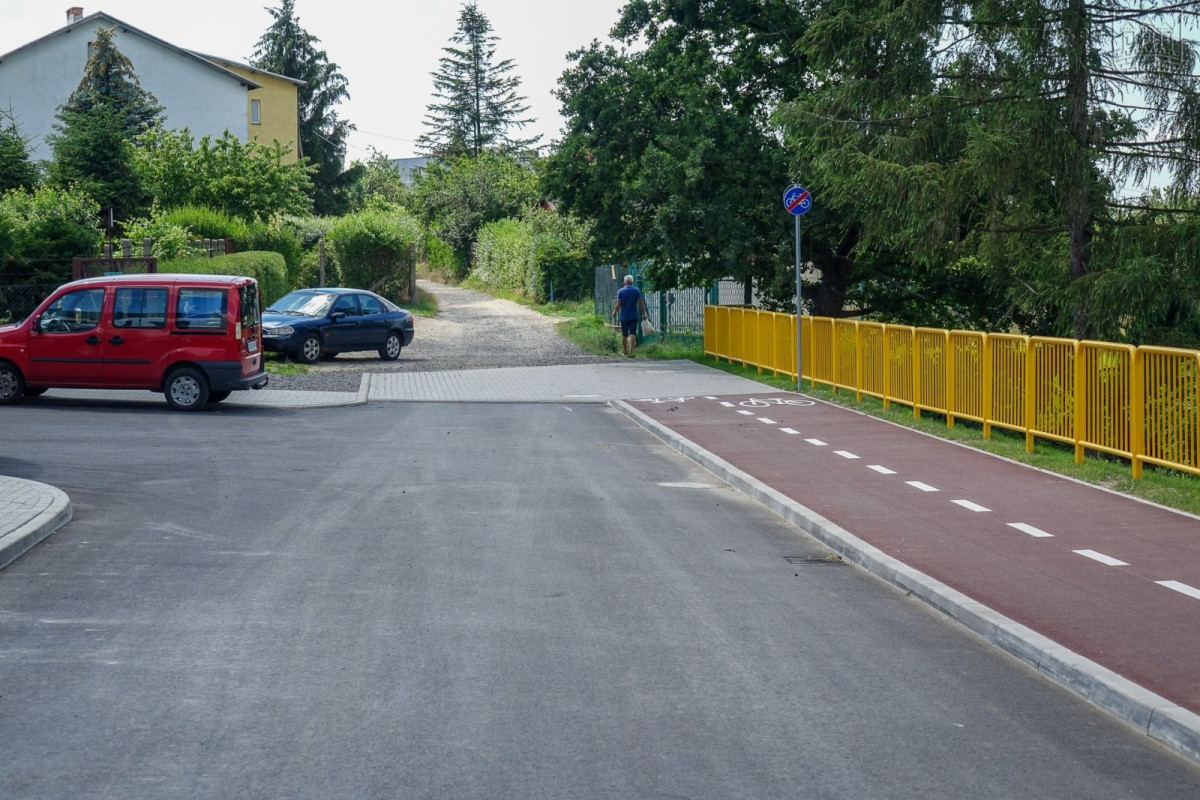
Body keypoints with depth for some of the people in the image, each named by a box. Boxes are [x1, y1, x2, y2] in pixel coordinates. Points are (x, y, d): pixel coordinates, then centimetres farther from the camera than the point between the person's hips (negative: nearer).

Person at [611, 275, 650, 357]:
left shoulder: (620, 291, -2)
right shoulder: (636, 290, -2)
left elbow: (618, 304, -6)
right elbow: (640, 302, -6)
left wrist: (614, 312, 9)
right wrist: (644, 313, 2)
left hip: (624, 317, 1)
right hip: (634, 316, -1)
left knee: (624, 335, 12)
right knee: (632, 334, -4)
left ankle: (625, 351, 22)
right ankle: (631, 351, -16)